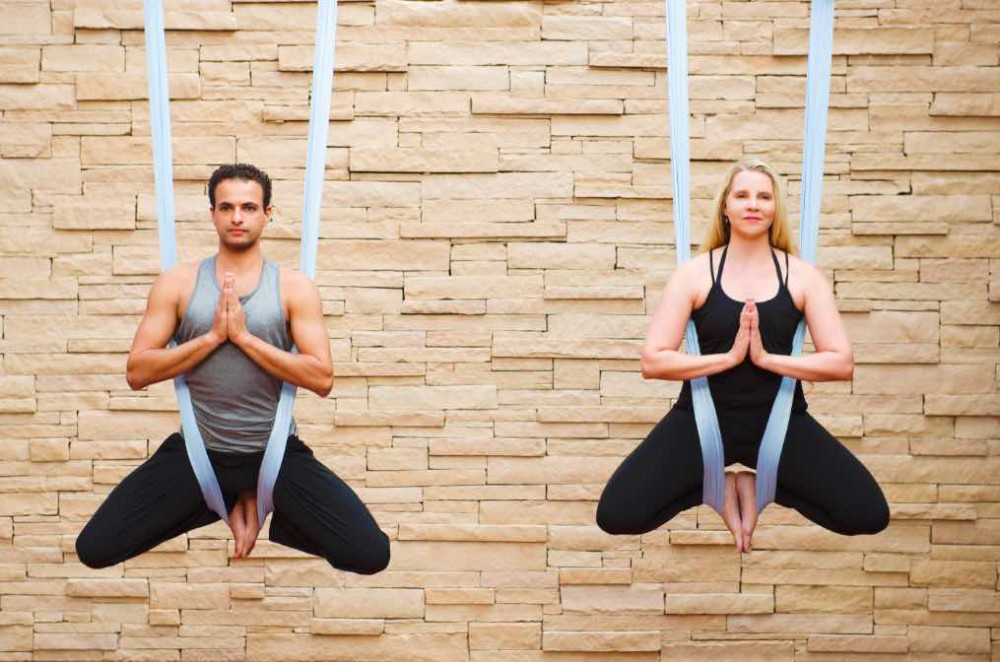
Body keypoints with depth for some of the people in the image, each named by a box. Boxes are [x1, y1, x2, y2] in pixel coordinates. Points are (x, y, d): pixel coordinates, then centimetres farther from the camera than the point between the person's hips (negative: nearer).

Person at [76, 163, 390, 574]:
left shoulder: (294, 288, -2)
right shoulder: (178, 283, 0)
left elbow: (322, 379, -12)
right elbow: (136, 372, -6)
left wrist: (244, 336, -17)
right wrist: (212, 336, -16)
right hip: (199, 451, 1)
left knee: (371, 555, -17)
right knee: (94, 549, -12)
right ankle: (225, 502, 10)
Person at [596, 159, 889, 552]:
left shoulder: (801, 276, -1)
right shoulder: (695, 273, -4)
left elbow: (842, 363, -7)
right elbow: (652, 362, -10)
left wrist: (766, 358, -19)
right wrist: (729, 357, -19)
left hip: (778, 419, 1)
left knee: (868, 515, -15)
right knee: (616, 515, -19)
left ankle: (756, 485, 8)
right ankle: (719, 487, 8)